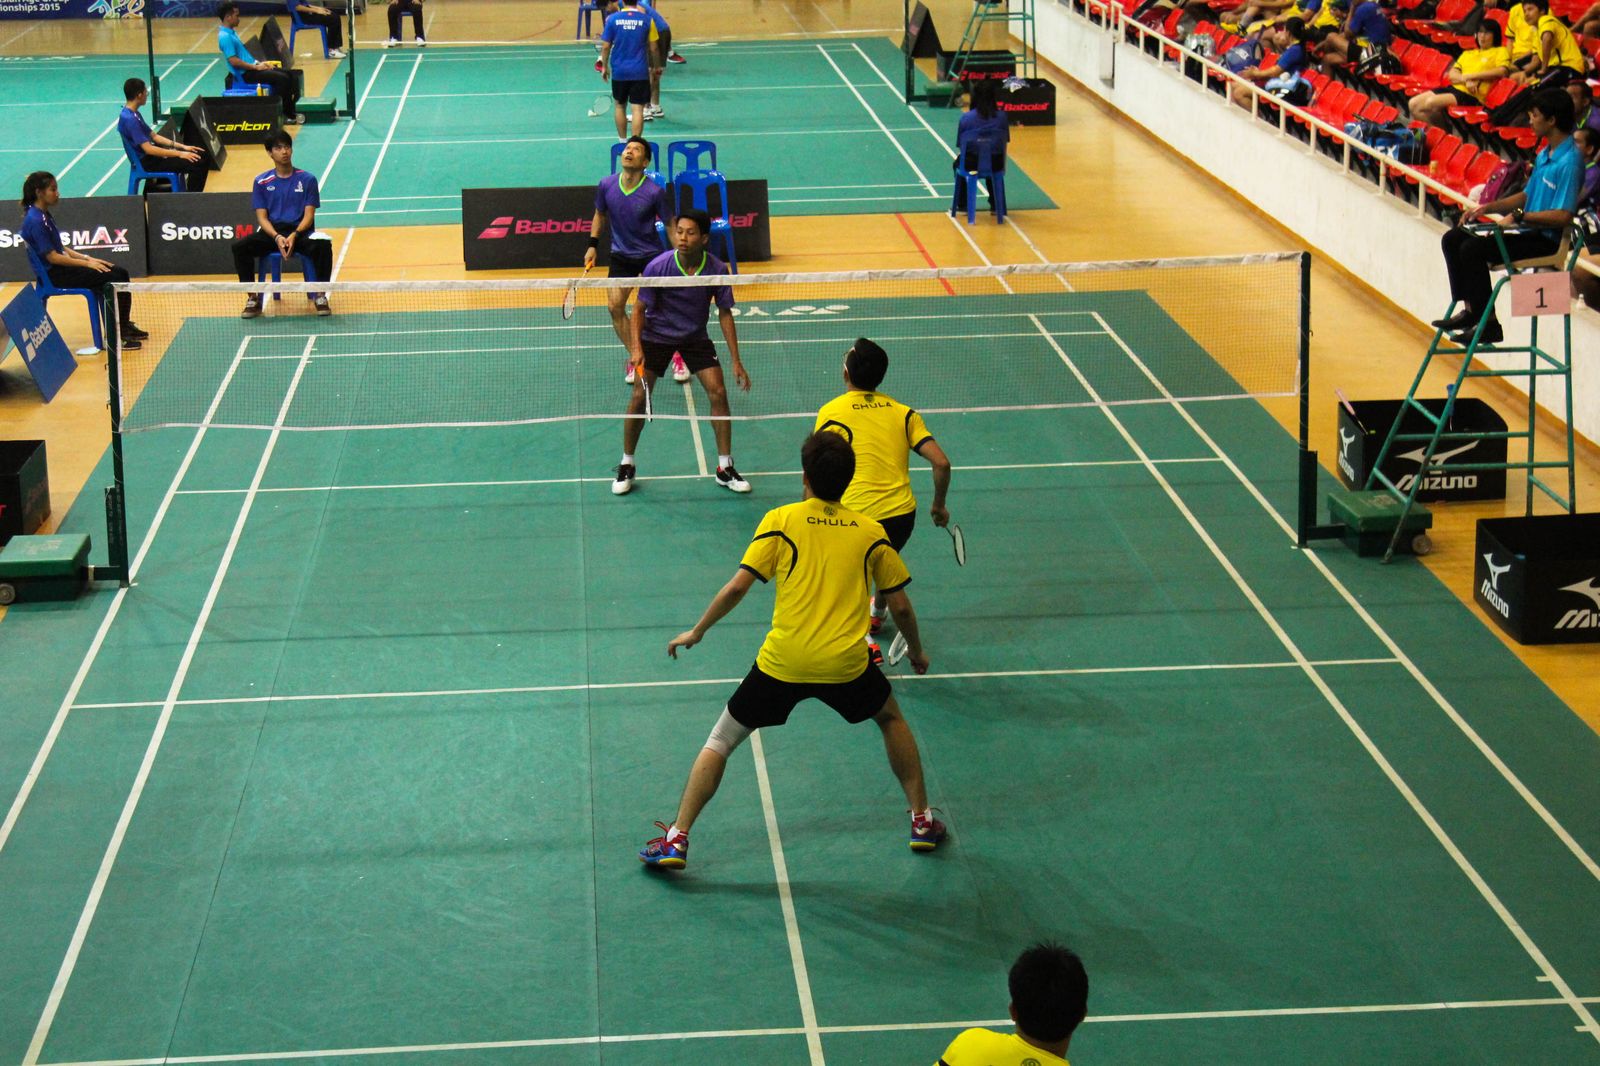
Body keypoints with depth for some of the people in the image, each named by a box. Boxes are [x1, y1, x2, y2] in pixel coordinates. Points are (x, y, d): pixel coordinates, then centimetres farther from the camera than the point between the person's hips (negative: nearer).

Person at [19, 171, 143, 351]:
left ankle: (125, 326, 13)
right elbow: (52, 257, -21)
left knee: (120, 273, 5)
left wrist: (86, 258, 7)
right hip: (54, 275, -10)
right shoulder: (35, 221, -20)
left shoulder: (44, 215, 11)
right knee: (113, 277, -18)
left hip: (62, 268, 10)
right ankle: (116, 336, -12)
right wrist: (86, 263, -17)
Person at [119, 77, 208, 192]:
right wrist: (179, 154, -23)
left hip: (151, 157, 10)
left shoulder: (134, 114, 9)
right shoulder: (130, 119, -23)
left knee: (200, 155, 10)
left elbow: (154, 136, 16)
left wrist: (182, 147, 9)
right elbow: (148, 149, -26)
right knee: (199, 164, -18)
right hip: (148, 163, -10)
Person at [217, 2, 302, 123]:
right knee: (282, 78, -18)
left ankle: (290, 111, 6)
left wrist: (258, 63, 10)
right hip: (245, 74, -10)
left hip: (251, 68, 10)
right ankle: (283, 114, -9)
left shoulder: (232, 32, 14)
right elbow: (234, 61, -24)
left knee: (287, 75, 6)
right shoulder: (225, 37, -18)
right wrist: (256, 66, -18)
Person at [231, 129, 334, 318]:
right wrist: (277, 237, -18)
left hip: (300, 232, -1)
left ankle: (320, 296, -16)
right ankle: (253, 298, -14)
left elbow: (309, 215, 0)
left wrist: (294, 235, -20)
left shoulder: (307, 180, 5)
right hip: (271, 232, 1)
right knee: (239, 247, -27)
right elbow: (262, 217, 2)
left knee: (323, 246, -34)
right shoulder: (261, 181, 7)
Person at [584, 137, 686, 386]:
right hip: (621, 255, 3)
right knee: (615, 306, -7)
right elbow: (600, 215, 10)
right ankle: (634, 358, 9)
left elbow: (671, 226, -8)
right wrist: (592, 245, 4)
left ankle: (678, 356, 23)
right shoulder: (606, 185, -10)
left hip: (652, 255, -3)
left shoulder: (655, 192, -20)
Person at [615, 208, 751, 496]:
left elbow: (725, 313, -7)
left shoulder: (717, 269, -18)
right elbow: (639, 310, -13)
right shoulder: (658, 267, -23)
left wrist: (736, 361, -8)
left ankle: (725, 469, 3)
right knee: (639, 397, -9)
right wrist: (636, 348, -28)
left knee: (718, 393, -9)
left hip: (695, 337, 2)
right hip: (656, 335, -2)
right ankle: (627, 466, 9)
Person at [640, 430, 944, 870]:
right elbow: (900, 605, 11)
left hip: (782, 664, -2)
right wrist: (917, 653, 28)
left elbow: (737, 588, -6)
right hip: (847, 664, 2)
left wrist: (696, 632, 7)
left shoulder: (780, 521, 0)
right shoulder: (870, 531, 7)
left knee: (720, 740, 15)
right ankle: (922, 821, 31)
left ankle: (677, 839, 9)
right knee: (891, 719, 31)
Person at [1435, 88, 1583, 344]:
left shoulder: (1568, 162, -20)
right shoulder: (1544, 154, 12)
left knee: (1473, 249, -24)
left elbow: (1563, 216, -26)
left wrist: (1519, 216, -24)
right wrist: (1488, 208, 11)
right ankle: (1470, 309, 2)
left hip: (1545, 239, -10)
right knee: (1453, 240, 5)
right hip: (1527, 230, 10)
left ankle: (1488, 323, -15)